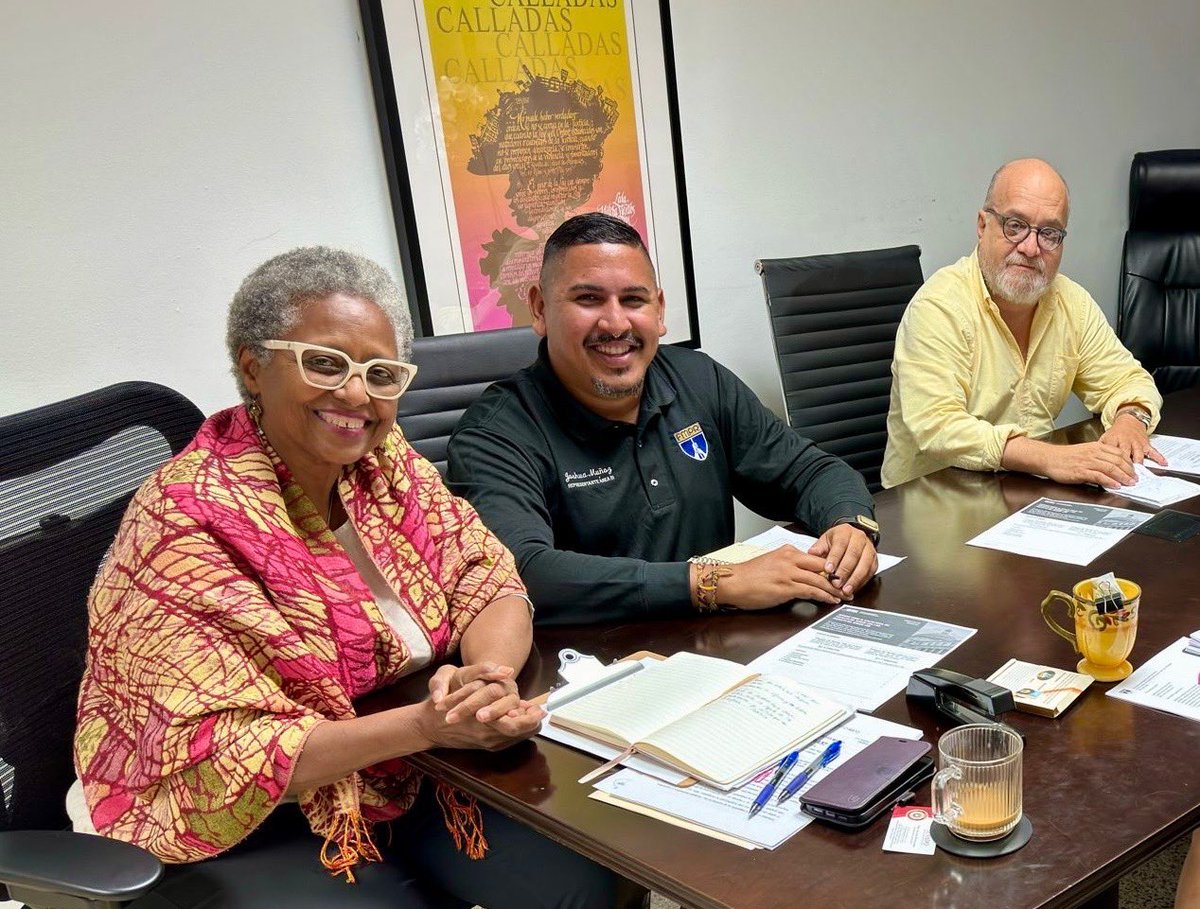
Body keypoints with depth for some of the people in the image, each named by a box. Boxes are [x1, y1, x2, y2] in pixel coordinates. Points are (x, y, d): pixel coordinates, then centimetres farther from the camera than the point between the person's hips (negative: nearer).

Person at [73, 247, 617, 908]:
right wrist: (424, 724, -32)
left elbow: (487, 579, -3)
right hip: (246, 824, -5)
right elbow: (221, 759, -24)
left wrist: (490, 676, -26)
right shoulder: (187, 523, -21)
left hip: (403, 778, 6)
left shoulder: (383, 458, -2)